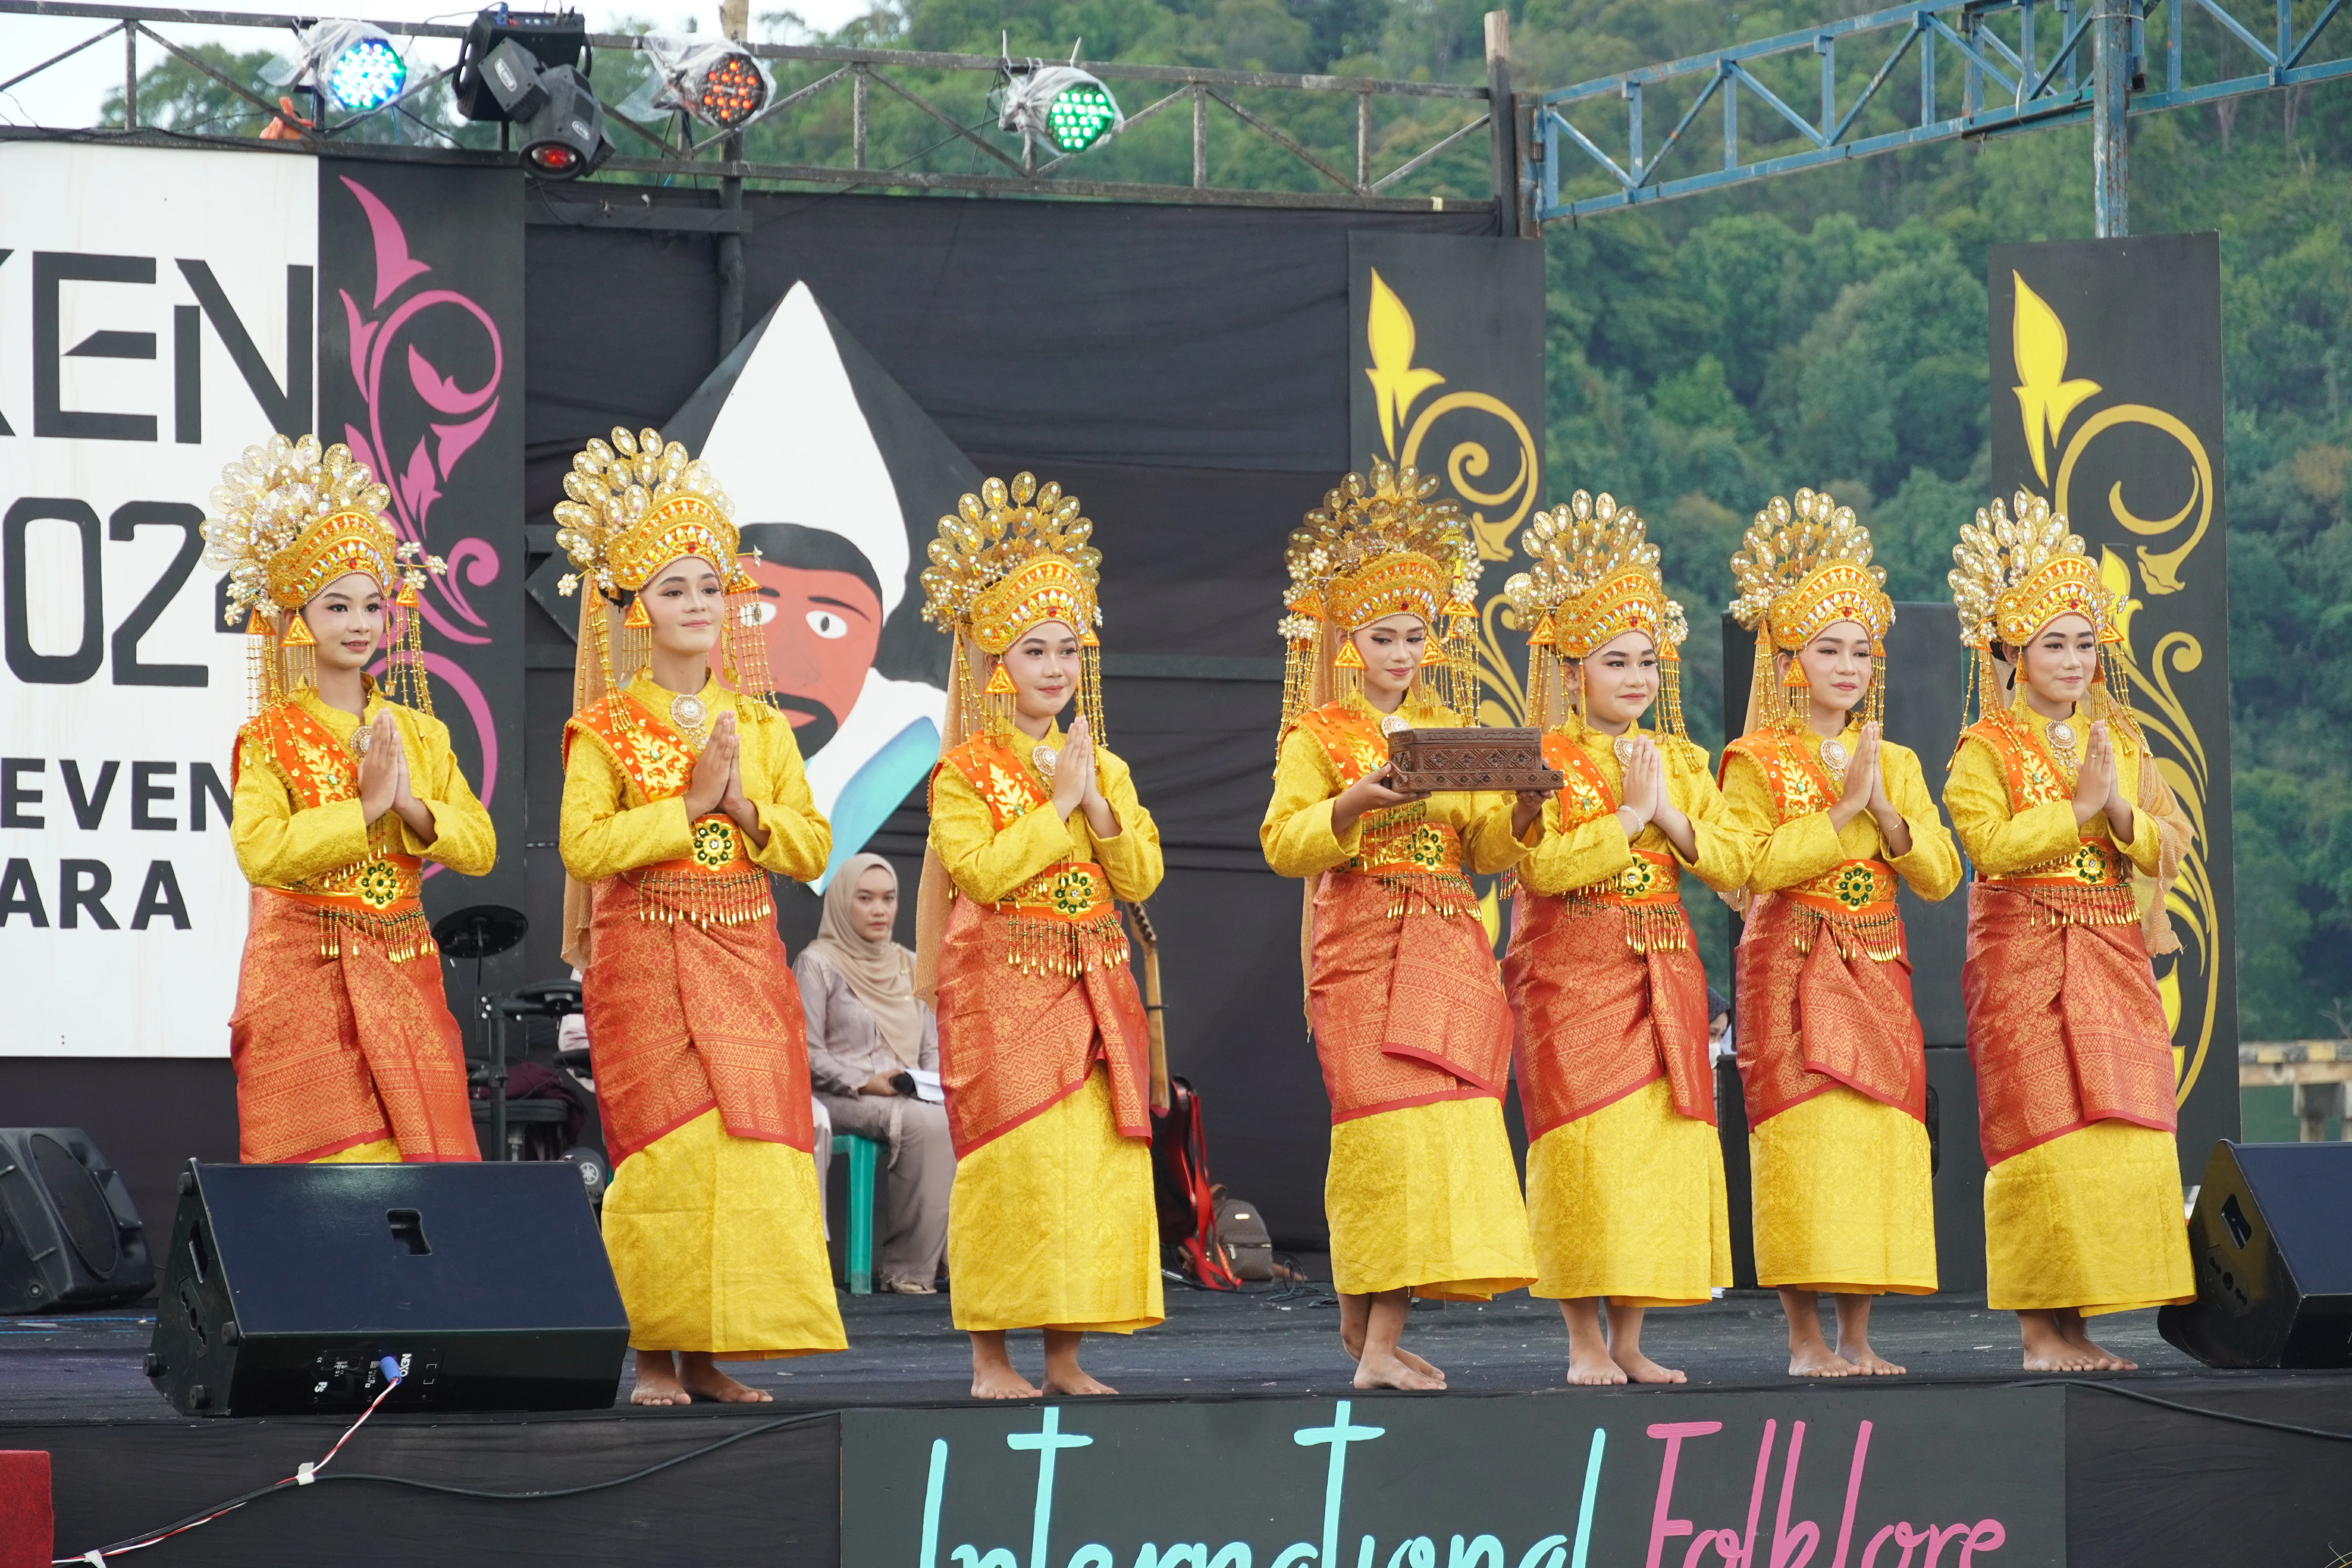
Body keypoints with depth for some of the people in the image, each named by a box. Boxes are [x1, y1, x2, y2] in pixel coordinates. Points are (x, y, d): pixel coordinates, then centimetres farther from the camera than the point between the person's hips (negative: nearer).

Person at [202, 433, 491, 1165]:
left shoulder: (420, 733, 11)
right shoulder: (272, 737, -3)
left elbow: (481, 845, 5)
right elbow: (259, 852, -18)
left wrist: (412, 806, -11)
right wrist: (365, 809, -18)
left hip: (405, 977, 5)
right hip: (307, 982, -5)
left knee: (421, 1152, 1)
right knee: (336, 1162, -10)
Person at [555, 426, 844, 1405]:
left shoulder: (759, 725, 12)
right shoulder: (605, 727, 0)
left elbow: (812, 848, 8)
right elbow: (584, 846, -13)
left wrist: (744, 807, -9)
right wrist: (691, 805, -15)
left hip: (745, 957, 4)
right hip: (645, 957, -4)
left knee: (749, 1141, -1)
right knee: (664, 1147, -7)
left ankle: (707, 1352, 5)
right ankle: (655, 1354, -1)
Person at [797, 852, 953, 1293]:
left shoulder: (908, 967, 20)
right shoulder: (817, 965, 1)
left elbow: (931, 1048, 19)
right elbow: (809, 1055, -5)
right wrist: (867, 1083, -17)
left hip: (906, 1098, 5)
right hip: (841, 1100, -5)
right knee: (925, 1123, -34)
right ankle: (907, 1268, -27)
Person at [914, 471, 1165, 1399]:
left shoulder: (1102, 767, 13)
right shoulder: (966, 771, -2)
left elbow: (1142, 877, 6)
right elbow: (984, 872, -16)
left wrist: (1099, 808, -7)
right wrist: (1058, 805, -12)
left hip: (1094, 989, 5)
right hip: (1001, 987, -5)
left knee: (1095, 1159, 1)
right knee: (1010, 1160, -9)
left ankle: (1067, 1352, 5)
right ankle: (991, 1356, -4)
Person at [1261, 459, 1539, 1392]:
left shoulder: (1452, 735, 16)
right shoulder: (1317, 738, 3)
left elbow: (1487, 851, 12)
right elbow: (1283, 844, -6)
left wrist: (1518, 811, -8)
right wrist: (1351, 808, -22)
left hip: (1449, 948, 5)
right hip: (1361, 945, -5)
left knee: (1438, 1121, -2)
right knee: (1382, 1119, -11)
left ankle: (1371, 1322, 4)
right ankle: (1376, 1340, -9)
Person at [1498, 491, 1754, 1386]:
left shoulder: (1680, 762, 13)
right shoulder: (1543, 761, -3)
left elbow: (1733, 866, 5)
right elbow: (1541, 866, -17)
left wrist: (1674, 818, -9)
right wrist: (1629, 816, -16)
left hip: (1664, 975, 5)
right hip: (1570, 975, -5)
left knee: (1660, 1143, 3)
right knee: (1583, 1141, -8)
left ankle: (1629, 1338, 10)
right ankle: (1585, 1344, -3)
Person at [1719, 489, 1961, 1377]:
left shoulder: (1896, 764, 13)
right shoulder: (1758, 762, -1)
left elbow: (1941, 876, 5)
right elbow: (1754, 866, -15)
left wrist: (1886, 812, -10)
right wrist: (1842, 811, -16)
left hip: (1877, 969, 5)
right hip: (1792, 969, -5)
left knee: (1878, 1133, 1)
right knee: (1801, 1136, -10)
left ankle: (1858, 1337, 6)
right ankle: (1805, 1339, -6)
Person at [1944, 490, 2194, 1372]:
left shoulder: (2122, 743, 15)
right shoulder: (1987, 748, -1)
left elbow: (2170, 849, 8)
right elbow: (1989, 844, -16)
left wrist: (2122, 812, -10)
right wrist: (2078, 808, -17)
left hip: (2114, 959, 5)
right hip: (2024, 959, -5)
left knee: (2121, 1136, 0)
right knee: (2042, 1135, -9)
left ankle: (2078, 1324, 4)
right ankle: (2040, 1331, -7)